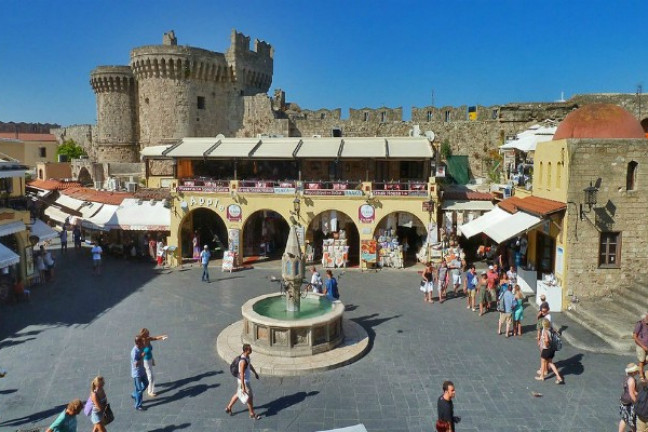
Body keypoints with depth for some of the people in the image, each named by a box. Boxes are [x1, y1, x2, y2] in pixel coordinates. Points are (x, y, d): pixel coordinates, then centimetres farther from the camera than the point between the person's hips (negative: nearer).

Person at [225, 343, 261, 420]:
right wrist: (243, 387, -27)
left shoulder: (247, 356, -4)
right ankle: (252, 414, 24)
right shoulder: (243, 361, -33)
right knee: (250, 397, 6)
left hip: (246, 379, 9)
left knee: (238, 394, 25)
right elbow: (242, 374, -30)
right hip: (243, 381, -9)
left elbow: (250, 365, 15)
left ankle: (228, 408, 40)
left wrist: (255, 373, 27)